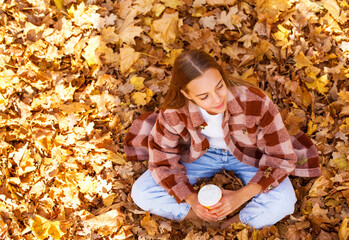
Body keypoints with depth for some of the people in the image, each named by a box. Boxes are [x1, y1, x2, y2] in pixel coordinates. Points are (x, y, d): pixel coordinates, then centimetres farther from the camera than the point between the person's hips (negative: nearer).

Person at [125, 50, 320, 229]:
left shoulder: (255, 102, -35)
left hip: (249, 155, -1)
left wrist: (242, 196, -33)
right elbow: (162, 162, -13)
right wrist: (192, 199, -27)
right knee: (141, 194, -15)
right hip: (202, 153, 2)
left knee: (282, 204, -29)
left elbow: (282, 156, -23)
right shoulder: (173, 115, -30)